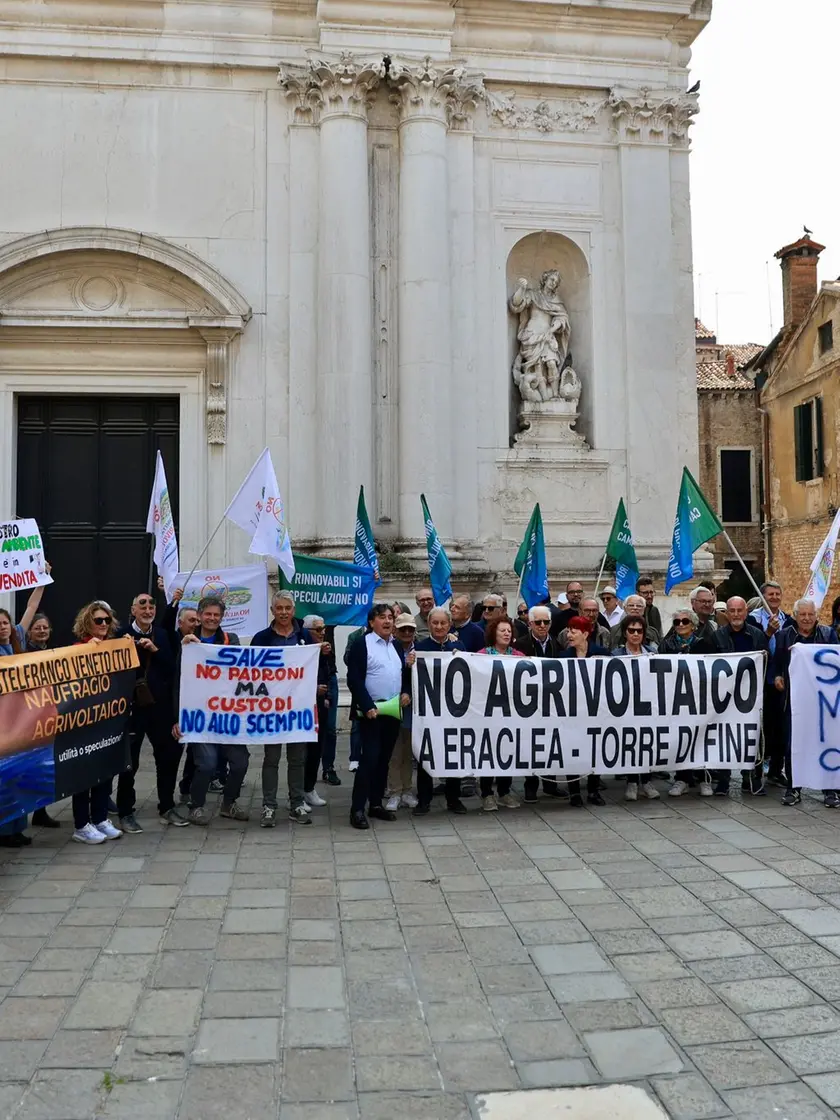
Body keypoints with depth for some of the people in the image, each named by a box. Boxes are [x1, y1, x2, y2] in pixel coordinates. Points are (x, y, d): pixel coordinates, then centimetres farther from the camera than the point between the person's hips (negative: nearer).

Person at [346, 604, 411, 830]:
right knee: (369, 758, -10)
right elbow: (354, 679, -13)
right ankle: (357, 809, -3)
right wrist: (367, 707, -18)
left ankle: (376, 804, 20)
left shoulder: (397, 645, 14)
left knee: (384, 759, 11)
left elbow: (405, 674, 20)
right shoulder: (361, 644, -7)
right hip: (371, 711, -6)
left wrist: (406, 692, 1)